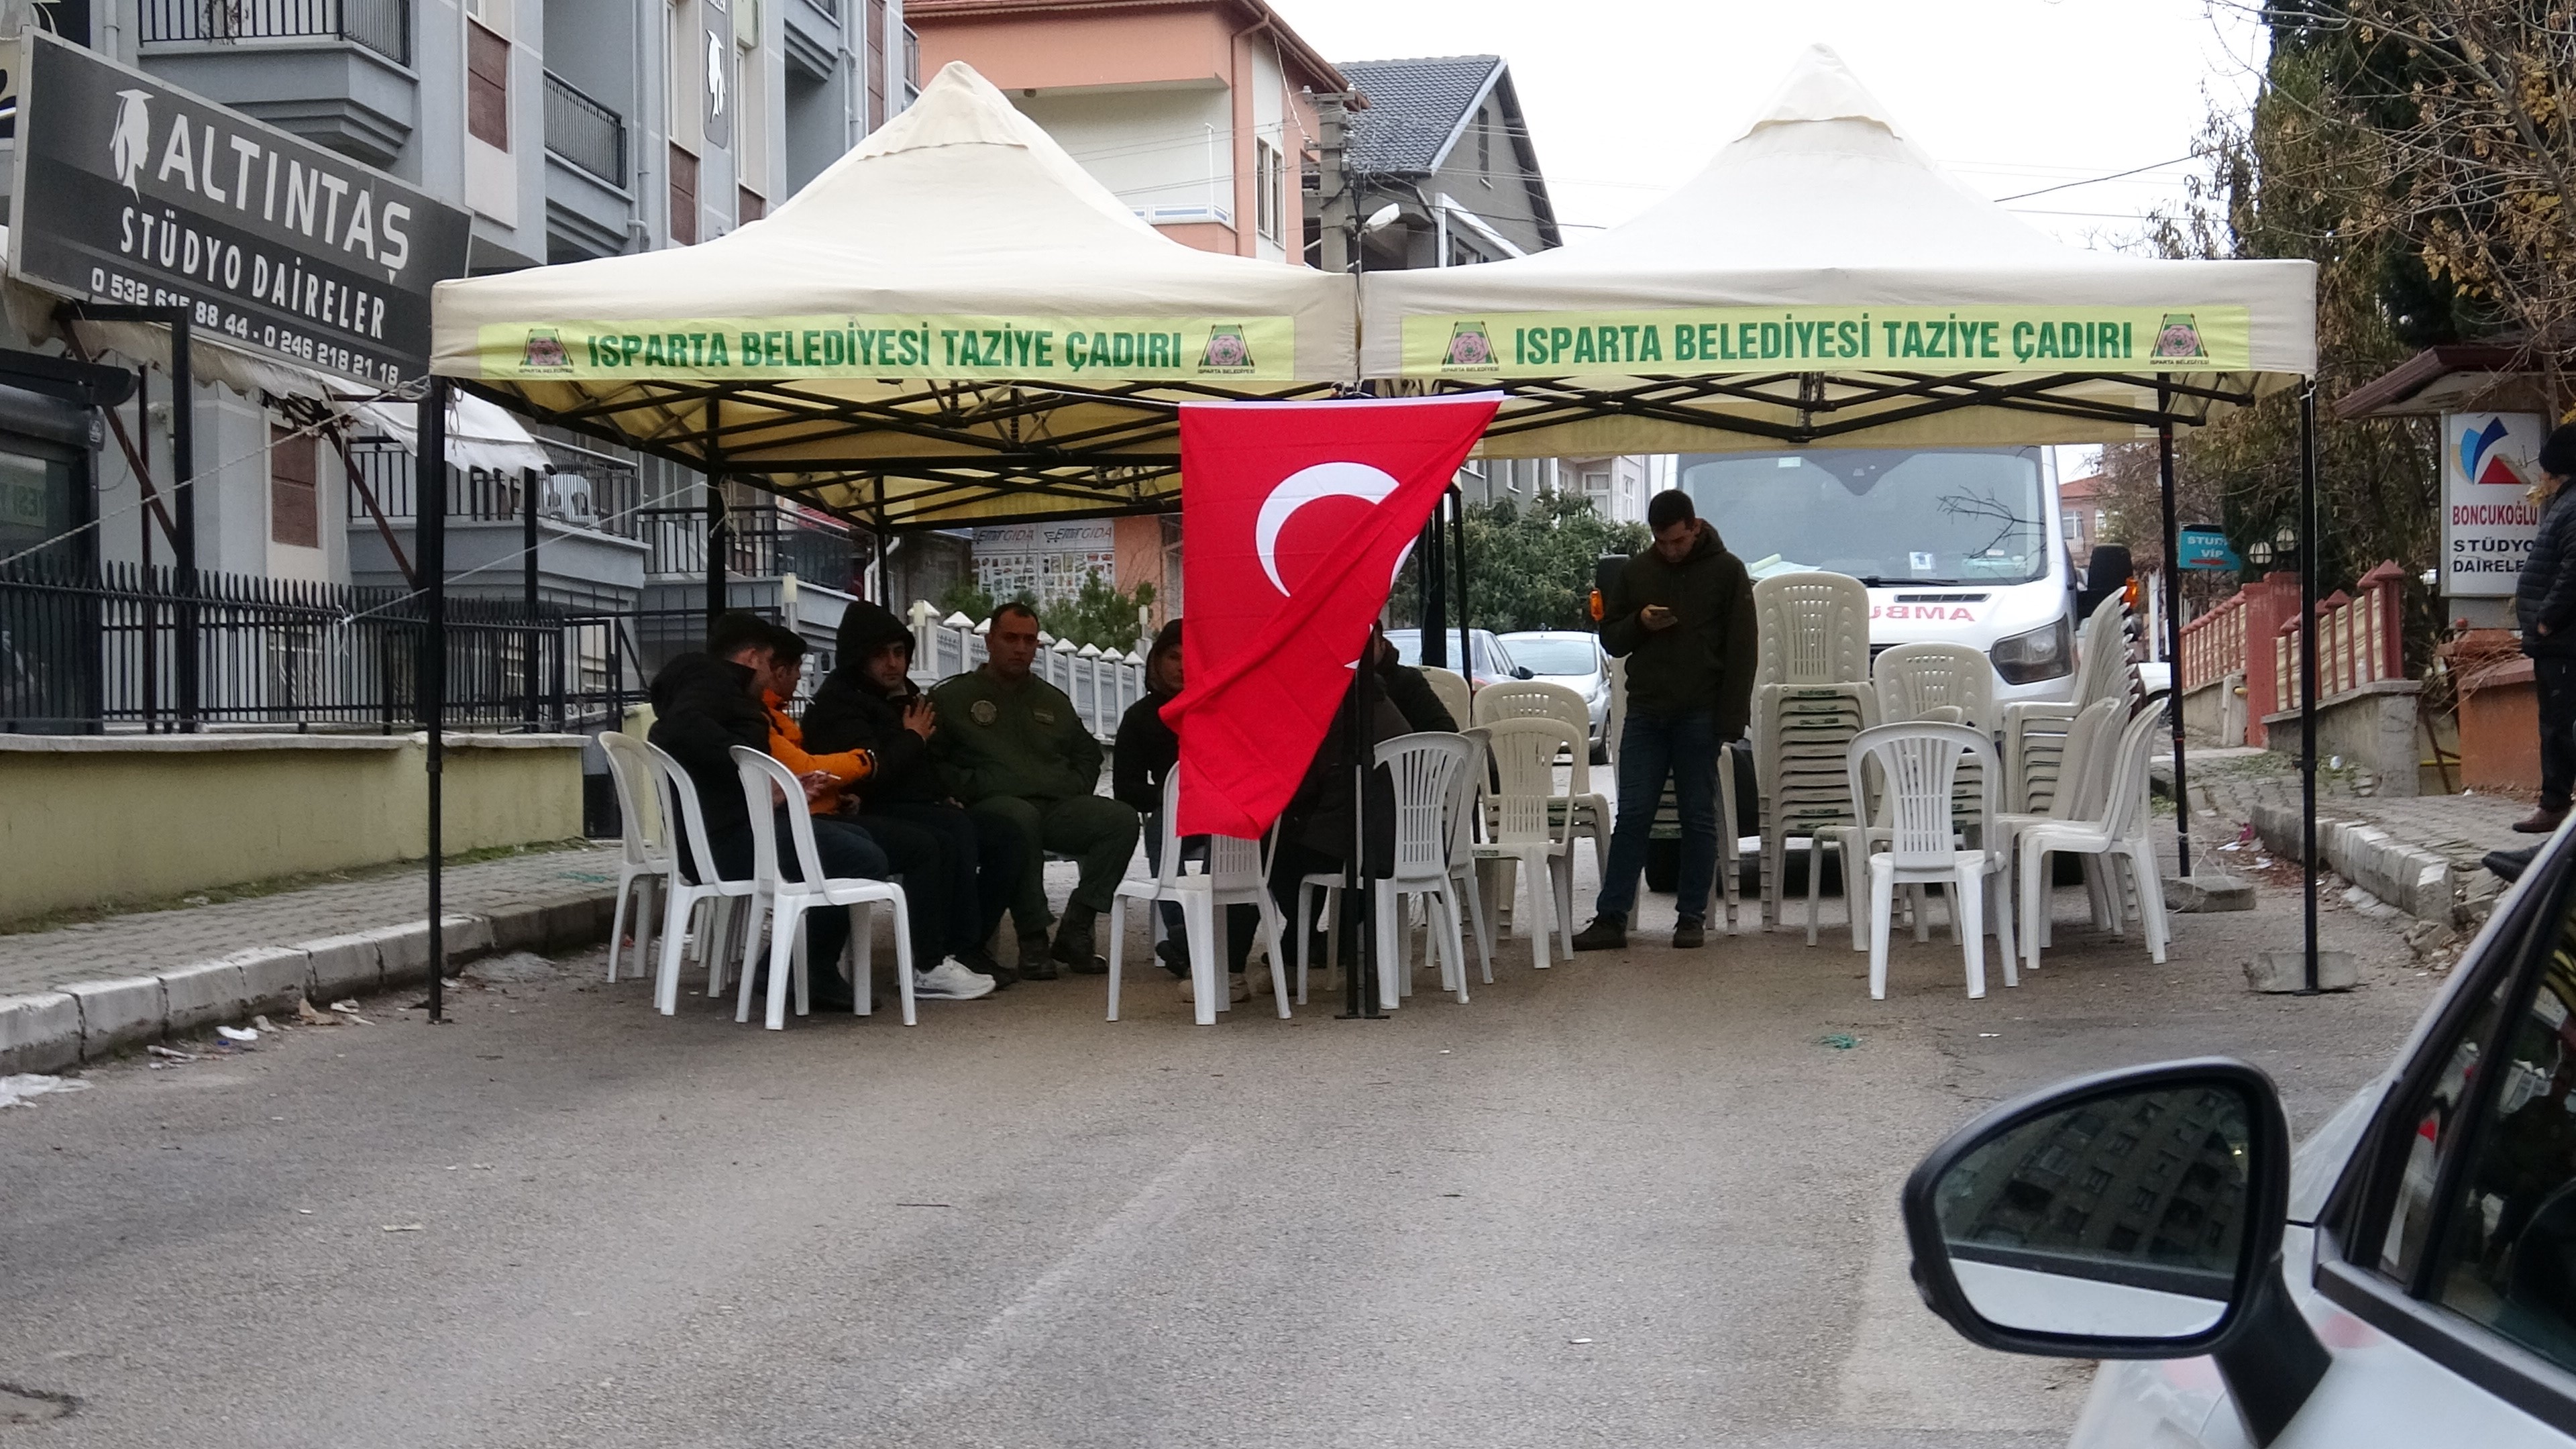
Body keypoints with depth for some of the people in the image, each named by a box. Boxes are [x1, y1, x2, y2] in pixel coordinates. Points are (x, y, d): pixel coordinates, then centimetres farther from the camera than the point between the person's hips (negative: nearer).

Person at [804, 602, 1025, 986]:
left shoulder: (904, 694, 20)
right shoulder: (837, 702, -8)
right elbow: (869, 773, -22)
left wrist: (945, 797, 11)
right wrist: (914, 738, -5)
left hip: (921, 810, 9)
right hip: (876, 816, -9)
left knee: (1006, 835, -7)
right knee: (956, 832, -33)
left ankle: (967, 947, -9)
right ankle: (960, 951, -27)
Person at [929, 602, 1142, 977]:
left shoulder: (1053, 701, 27)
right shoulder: (953, 696, 11)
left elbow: (1087, 753, 34)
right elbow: (929, 760, 1)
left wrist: (1076, 787, 13)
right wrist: (970, 787, -13)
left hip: (1057, 807, 5)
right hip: (994, 806, -5)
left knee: (1122, 819, -21)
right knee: (1022, 817, -42)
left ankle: (1075, 931, -20)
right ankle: (1033, 939, -31)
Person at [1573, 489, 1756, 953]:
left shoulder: (1727, 571, 2)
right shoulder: (1634, 573, 11)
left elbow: (1742, 648, -1)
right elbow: (1610, 639, 17)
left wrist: (1731, 717, -9)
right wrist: (1639, 623, -6)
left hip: (1700, 716, -3)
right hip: (1645, 713, 3)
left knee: (1699, 818, 2)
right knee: (1632, 815, -1)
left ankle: (1692, 918, 8)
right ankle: (1611, 918, -1)